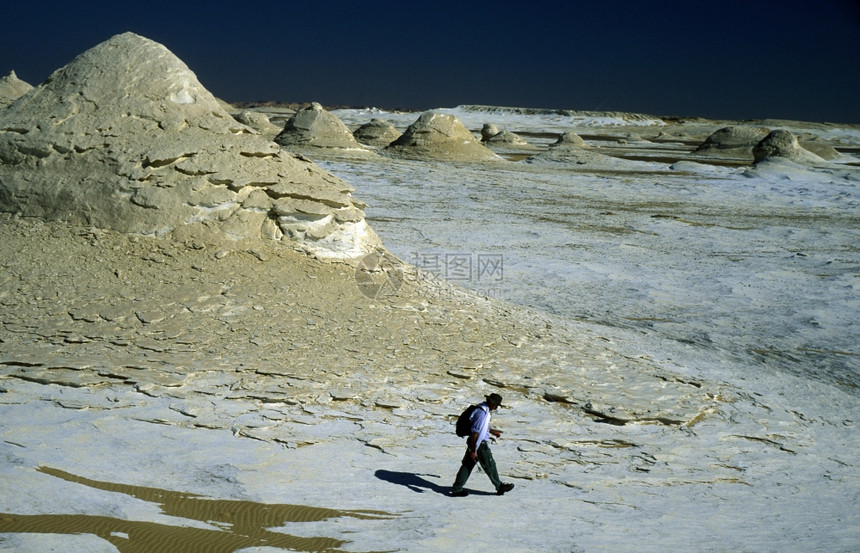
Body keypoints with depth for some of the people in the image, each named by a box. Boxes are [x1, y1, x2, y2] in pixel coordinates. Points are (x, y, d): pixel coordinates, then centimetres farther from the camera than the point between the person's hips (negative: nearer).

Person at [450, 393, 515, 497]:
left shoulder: (481, 408, 7)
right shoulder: (482, 413, -25)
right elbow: (475, 432, -26)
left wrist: (493, 431, 29)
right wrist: (473, 451, -23)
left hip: (473, 442, 10)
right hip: (479, 444, -9)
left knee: (467, 465, 12)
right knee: (490, 466, 9)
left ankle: (456, 489, 15)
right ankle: (499, 487, 26)